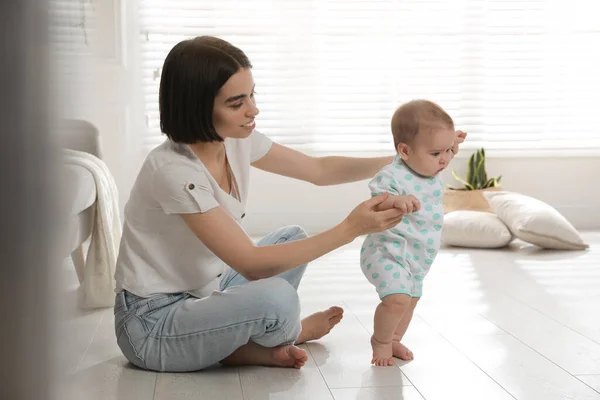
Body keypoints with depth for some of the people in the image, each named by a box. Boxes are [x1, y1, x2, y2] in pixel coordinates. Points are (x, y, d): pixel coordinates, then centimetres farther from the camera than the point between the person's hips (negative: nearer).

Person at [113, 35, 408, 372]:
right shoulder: (174, 171, -29)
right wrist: (350, 229, -29)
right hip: (152, 324, -9)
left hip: (200, 294, 9)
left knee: (292, 239, 12)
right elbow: (251, 264, -28)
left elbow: (319, 170, 7)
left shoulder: (236, 140, -4)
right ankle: (290, 332, 7)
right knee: (276, 297, -30)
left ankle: (243, 348, 1)